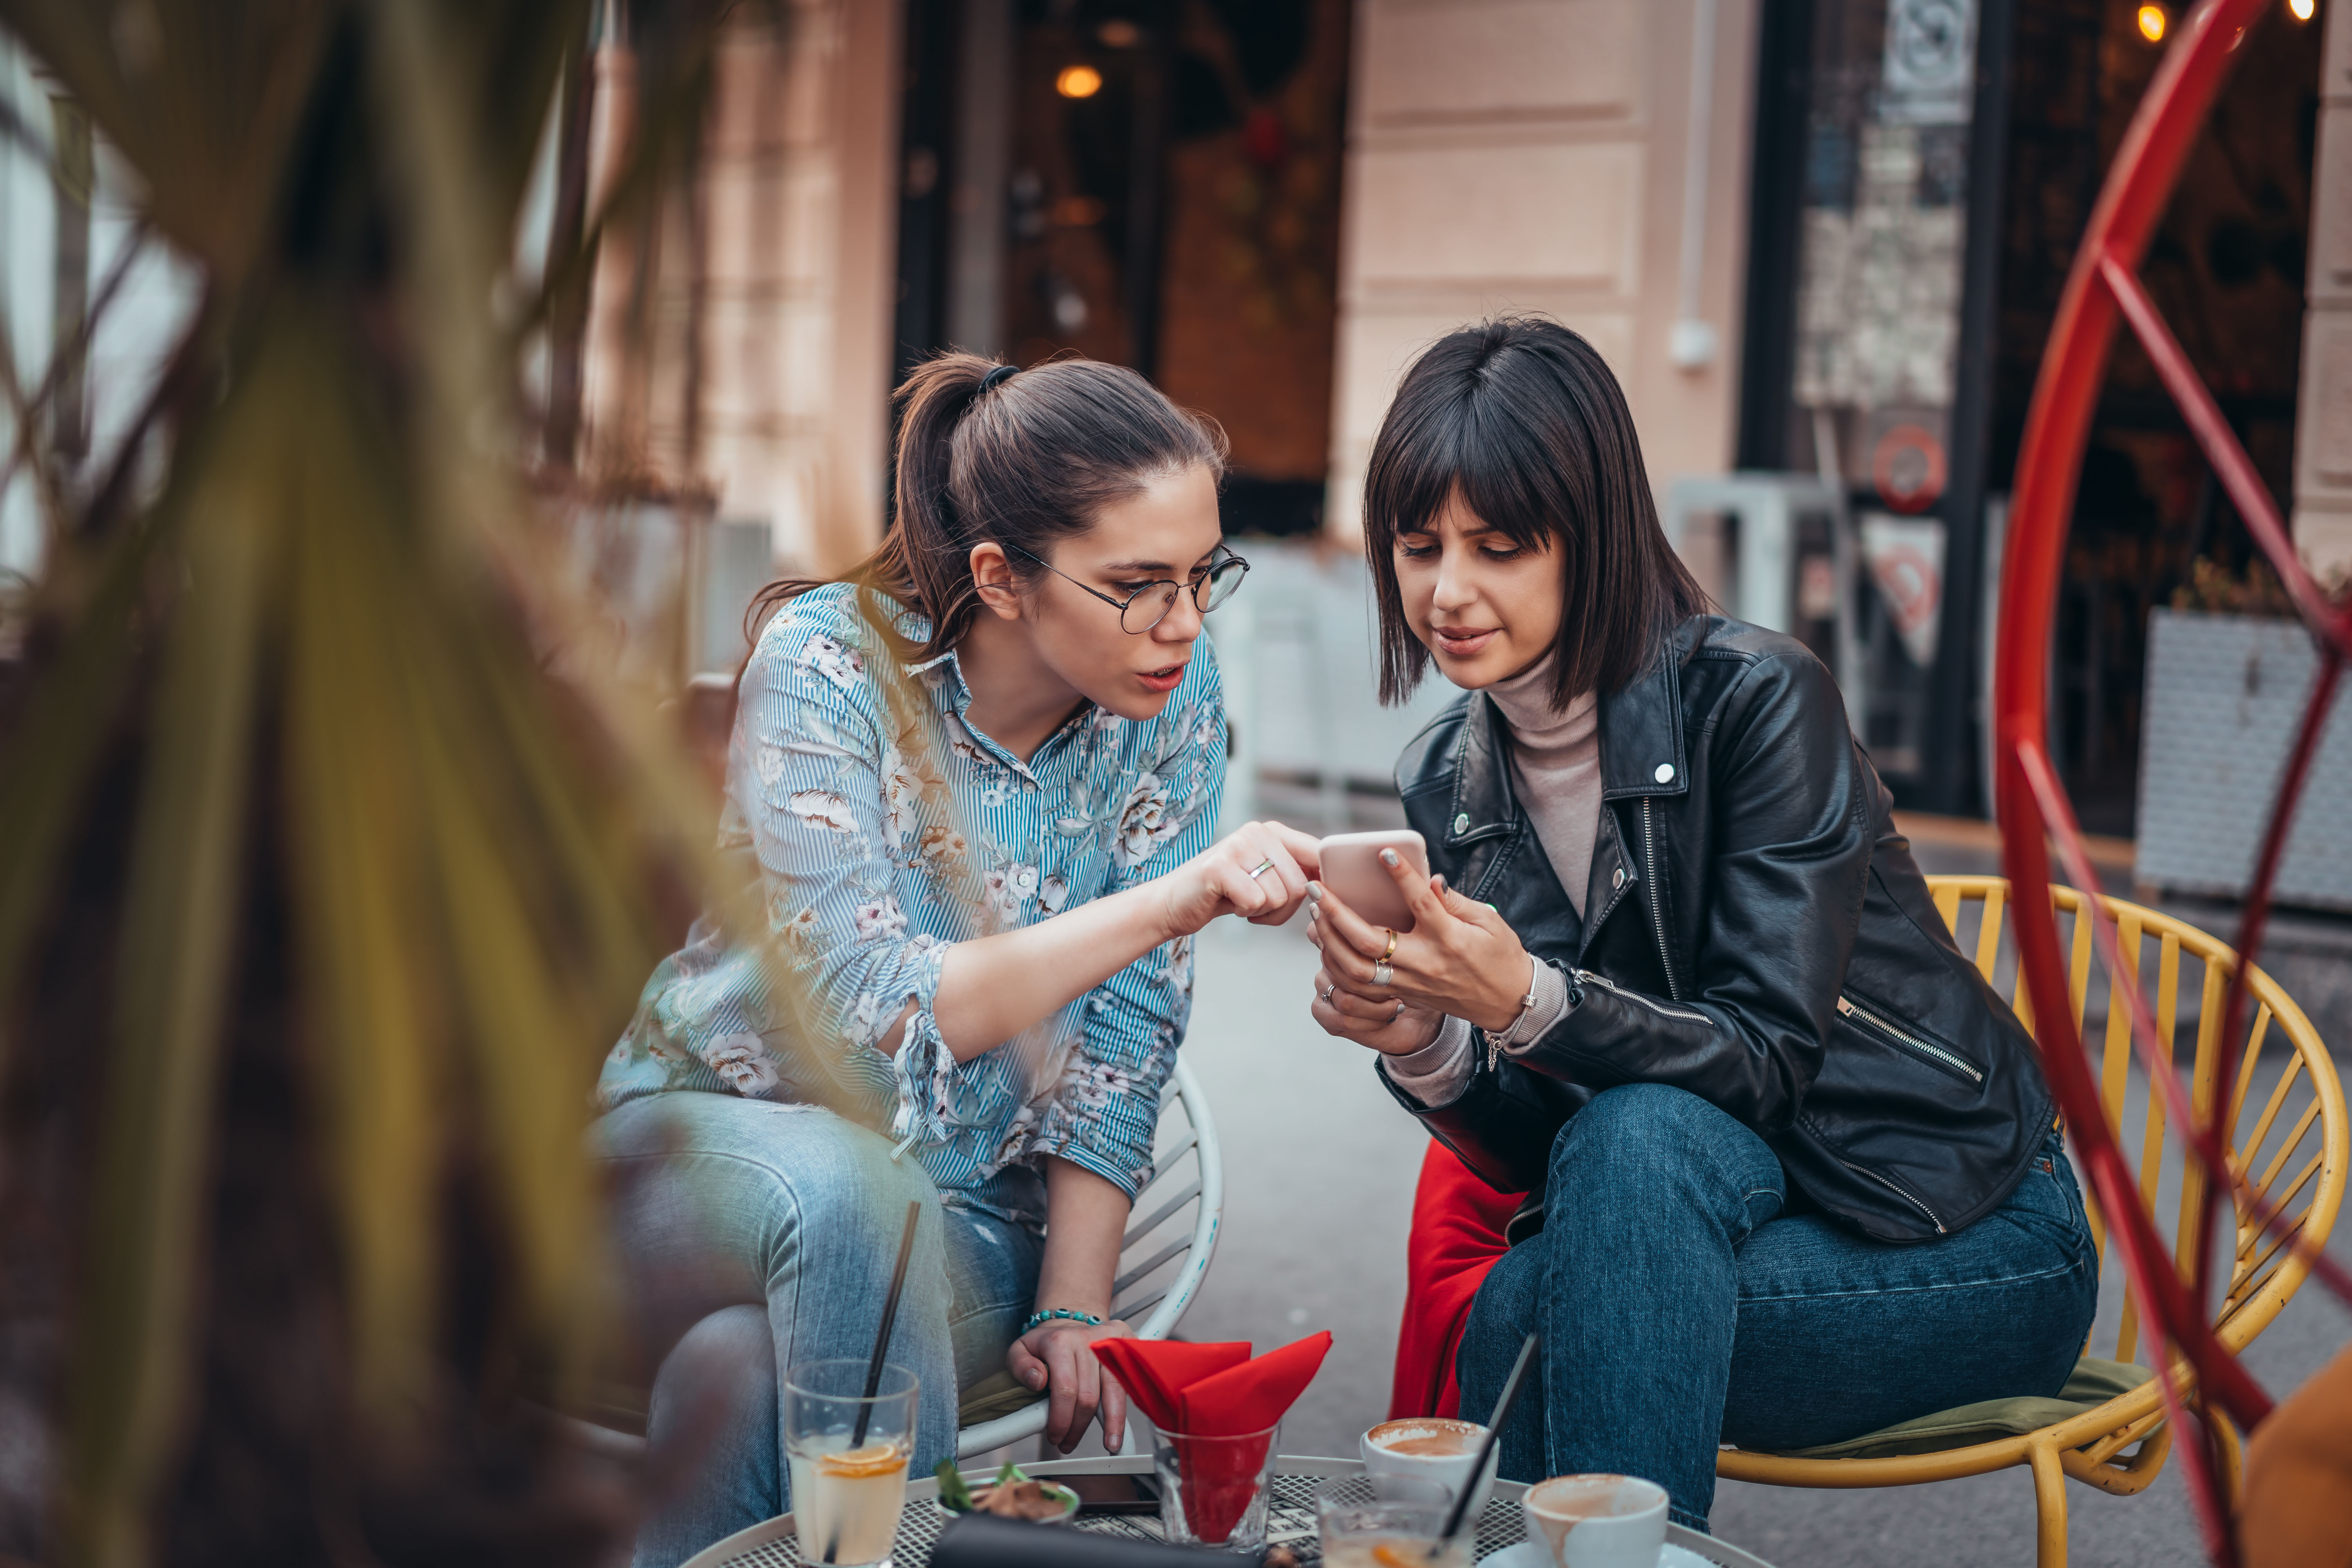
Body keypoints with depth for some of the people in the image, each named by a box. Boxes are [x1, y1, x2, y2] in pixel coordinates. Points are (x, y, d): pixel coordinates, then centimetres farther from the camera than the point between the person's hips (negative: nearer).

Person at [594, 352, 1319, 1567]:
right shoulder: (831, 662, -18)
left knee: (748, 1368, -32)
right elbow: (875, 1012, -27)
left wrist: (1073, 1305, -14)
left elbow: (1126, 1033, -4)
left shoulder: (1174, 696, -6)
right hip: (710, 1139, -1)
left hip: (969, 1216, 1)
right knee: (849, 1191, -37)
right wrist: (1170, 902, -36)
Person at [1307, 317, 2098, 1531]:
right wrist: (1425, 1048, -23)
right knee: (1519, 1316, -30)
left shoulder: (1759, 699, -17)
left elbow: (1768, 1057, -22)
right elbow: (1531, 1150, -1)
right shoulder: (1445, 784, 1)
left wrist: (1527, 1002, -38)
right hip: (1684, 1220, 4)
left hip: (1970, 1245, -4)